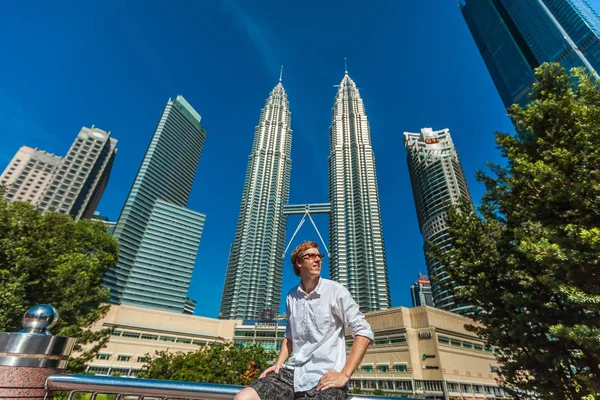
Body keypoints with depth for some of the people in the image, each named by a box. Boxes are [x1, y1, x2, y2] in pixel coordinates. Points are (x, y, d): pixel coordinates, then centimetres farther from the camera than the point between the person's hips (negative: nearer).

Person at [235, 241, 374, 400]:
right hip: (293, 372, 5)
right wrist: (278, 364, 5)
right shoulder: (291, 297, 8)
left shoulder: (335, 291, -7)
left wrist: (344, 375, -14)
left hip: (326, 377, -5)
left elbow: (364, 332, -9)